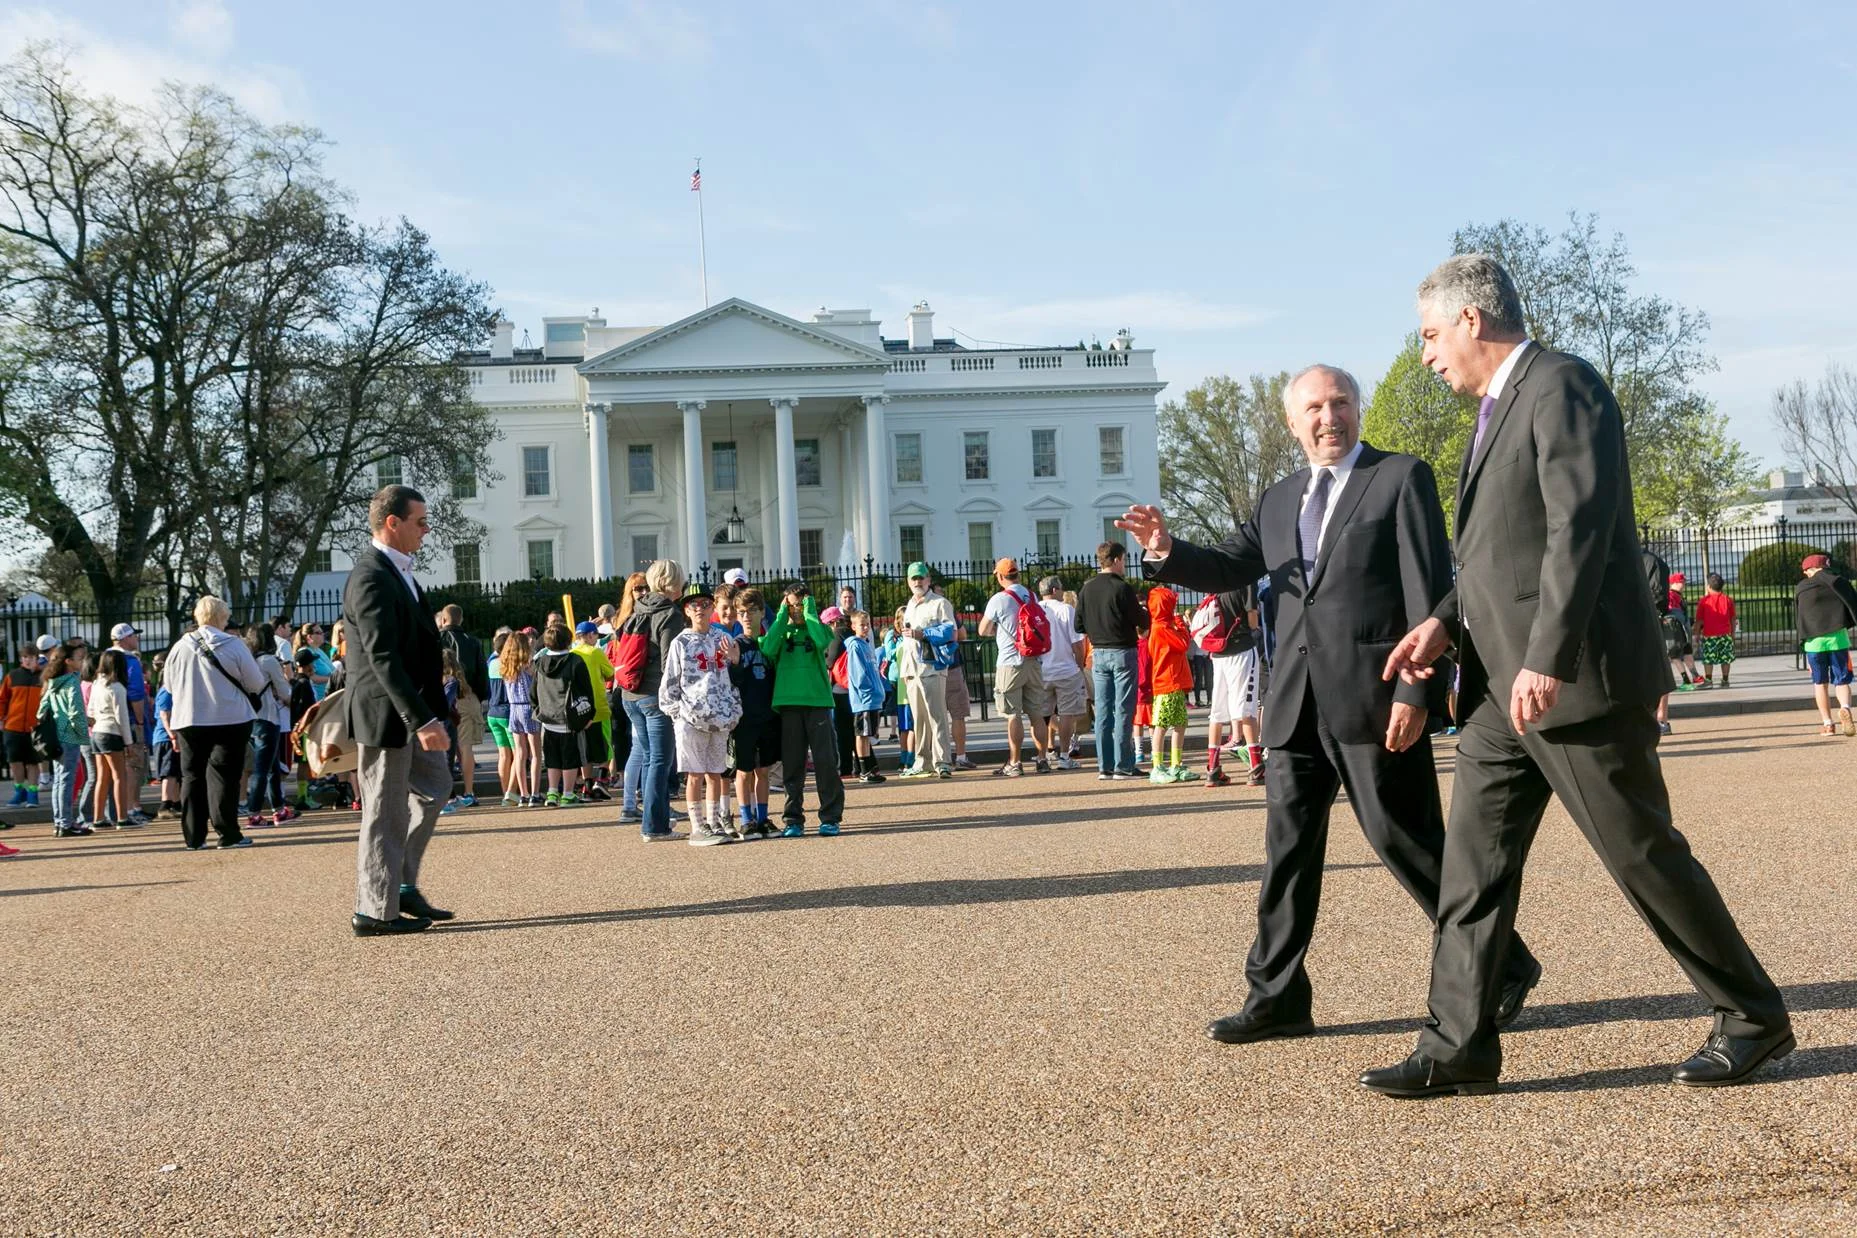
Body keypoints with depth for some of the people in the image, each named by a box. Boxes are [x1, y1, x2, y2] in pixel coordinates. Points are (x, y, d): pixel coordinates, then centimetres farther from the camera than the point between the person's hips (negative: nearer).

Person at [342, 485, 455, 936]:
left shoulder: (396, 570, 12)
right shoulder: (371, 578, -20)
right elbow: (383, 657, -26)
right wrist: (423, 720, -29)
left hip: (410, 705, 10)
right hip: (385, 712, -10)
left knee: (434, 787, 17)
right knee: (387, 811, -1)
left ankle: (403, 885, 26)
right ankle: (375, 911, 10)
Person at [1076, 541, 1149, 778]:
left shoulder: (1086, 589, 5)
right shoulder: (1122, 588, -13)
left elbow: (1079, 626, 7)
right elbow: (1141, 622, -9)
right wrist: (1143, 611, 12)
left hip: (1098, 654, 6)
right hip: (1122, 651, -6)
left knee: (1102, 709, 8)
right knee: (1123, 710, -2)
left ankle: (1104, 766, 9)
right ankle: (1123, 765, -2)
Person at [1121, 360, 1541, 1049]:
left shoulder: (1401, 478, 0)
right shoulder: (1278, 502, 18)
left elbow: (1429, 594, -7)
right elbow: (1228, 569, 19)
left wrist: (1416, 693, -16)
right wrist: (1167, 551, -3)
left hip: (1375, 700, -6)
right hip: (1297, 705, 6)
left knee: (1407, 843, -1)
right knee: (1287, 849, 7)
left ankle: (1503, 970, 18)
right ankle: (1277, 998, 16)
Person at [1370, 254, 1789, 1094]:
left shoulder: (1561, 386, -11)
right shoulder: (1498, 409, 18)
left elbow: (1581, 527, -22)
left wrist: (1547, 659, -27)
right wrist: (1444, 623, 8)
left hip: (1577, 680, -9)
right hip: (1504, 685, 9)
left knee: (1643, 855, 2)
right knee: (1473, 862, 5)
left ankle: (1753, 1017, 20)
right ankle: (1458, 1047, 9)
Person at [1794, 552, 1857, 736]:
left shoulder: (1799, 589, 12)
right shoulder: (1838, 581, 4)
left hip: (1813, 642, 2)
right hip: (1838, 638, -2)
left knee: (1820, 683, 14)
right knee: (1841, 681, 5)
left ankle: (1827, 723, 11)